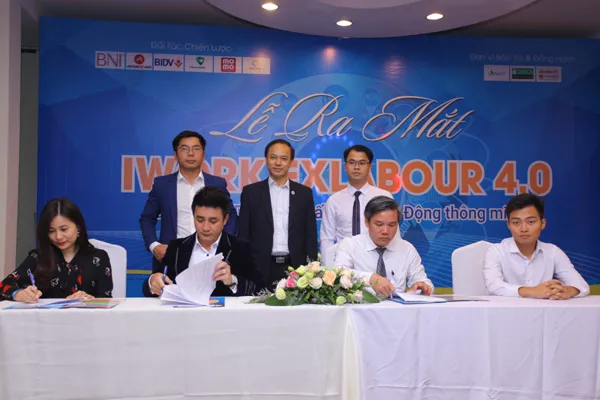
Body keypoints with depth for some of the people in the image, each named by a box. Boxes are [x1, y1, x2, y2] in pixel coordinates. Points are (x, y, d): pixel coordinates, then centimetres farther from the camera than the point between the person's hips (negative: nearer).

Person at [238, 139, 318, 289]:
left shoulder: (304, 193, 8)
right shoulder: (251, 192, 4)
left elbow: (311, 235, 7)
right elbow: (243, 234, 4)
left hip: (295, 268, 1)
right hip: (261, 269, -1)